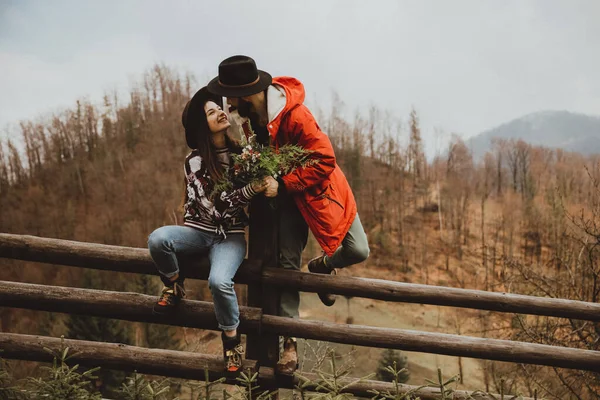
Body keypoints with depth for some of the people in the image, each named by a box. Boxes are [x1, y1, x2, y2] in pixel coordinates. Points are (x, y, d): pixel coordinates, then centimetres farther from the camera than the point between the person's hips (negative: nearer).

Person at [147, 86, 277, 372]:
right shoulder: (195, 161, -7)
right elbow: (216, 205, -16)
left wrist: (270, 181, -14)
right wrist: (252, 189, -29)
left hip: (230, 236, 1)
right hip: (199, 230, 0)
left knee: (219, 281, -31)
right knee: (157, 239, -33)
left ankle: (231, 339, -5)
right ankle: (174, 285, -2)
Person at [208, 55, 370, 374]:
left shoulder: (295, 116, -32)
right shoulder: (248, 113, -10)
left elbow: (325, 161, -29)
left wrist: (283, 184, -28)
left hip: (319, 188, -4)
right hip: (285, 191, 4)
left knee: (357, 251, -7)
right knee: (287, 262, -1)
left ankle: (321, 266, 29)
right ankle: (290, 342, 5)